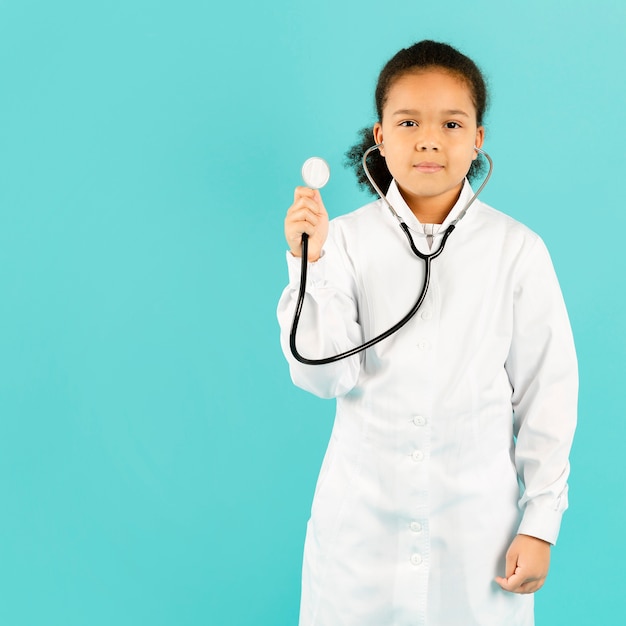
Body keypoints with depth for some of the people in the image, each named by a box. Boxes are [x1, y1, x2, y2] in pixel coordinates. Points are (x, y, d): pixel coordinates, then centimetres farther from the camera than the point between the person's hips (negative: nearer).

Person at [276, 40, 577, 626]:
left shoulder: (517, 249, -7)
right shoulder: (347, 239, -5)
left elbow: (546, 390, -1)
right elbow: (325, 377, -11)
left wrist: (541, 522, 0)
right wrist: (310, 263, -21)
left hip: (476, 516, 0)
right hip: (361, 510, 1)